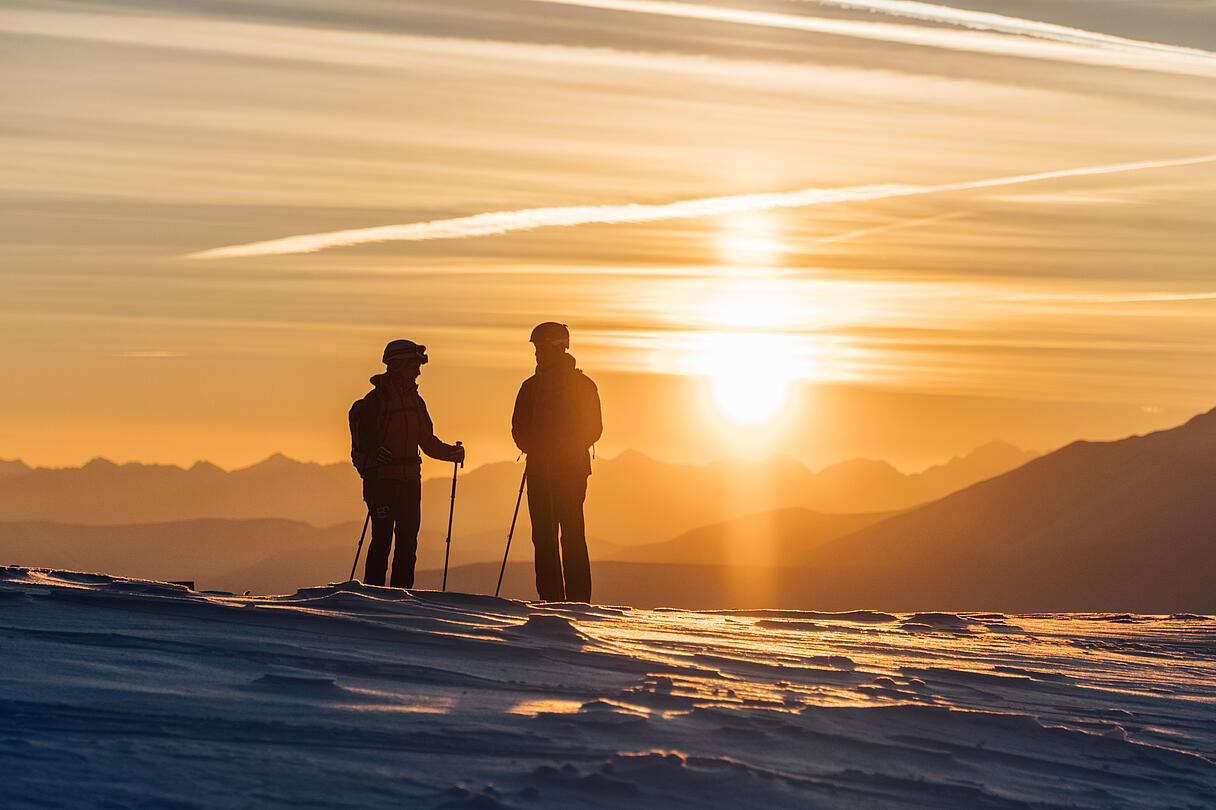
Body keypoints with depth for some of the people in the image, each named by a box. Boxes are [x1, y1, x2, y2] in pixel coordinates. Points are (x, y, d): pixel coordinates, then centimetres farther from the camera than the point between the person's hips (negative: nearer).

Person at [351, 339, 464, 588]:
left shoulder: (415, 401, 15)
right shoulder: (376, 399, -7)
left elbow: (427, 441, 23)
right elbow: (360, 438, -10)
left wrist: (451, 453, 10)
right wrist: (373, 456, -27)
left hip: (410, 478, 7)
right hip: (382, 477, -7)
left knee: (408, 539, 5)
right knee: (382, 537, -10)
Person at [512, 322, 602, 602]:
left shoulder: (582, 385, 2)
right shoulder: (531, 386, 13)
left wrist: (568, 450, -4)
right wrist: (532, 446, 4)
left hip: (571, 470, -3)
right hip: (539, 470, 3)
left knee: (572, 535, -6)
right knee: (543, 536, 2)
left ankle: (578, 599, -8)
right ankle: (550, 598, 3)